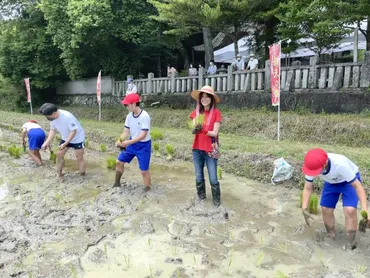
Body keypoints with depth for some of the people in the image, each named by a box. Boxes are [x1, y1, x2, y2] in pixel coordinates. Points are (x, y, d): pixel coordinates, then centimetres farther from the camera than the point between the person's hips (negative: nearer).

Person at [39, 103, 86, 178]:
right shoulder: (52, 118, -12)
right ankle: (59, 175, 21)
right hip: (66, 138, 7)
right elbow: (53, 130, 0)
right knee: (59, 154, 6)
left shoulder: (67, 117, -35)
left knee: (79, 158, -5)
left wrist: (65, 144, -33)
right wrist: (47, 142, -13)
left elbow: (74, 131, -31)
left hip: (77, 138, -7)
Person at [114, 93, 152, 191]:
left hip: (143, 146, -7)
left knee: (144, 171, -3)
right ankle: (117, 184, 35)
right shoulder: (129, 116, -2)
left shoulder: (144, 116, -25)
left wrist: (128, 142, -33)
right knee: (119, 162, 15)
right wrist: (120, 141, -20)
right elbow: (126, 132, 0)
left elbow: (143, 135, -28)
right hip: (132, 144, 8)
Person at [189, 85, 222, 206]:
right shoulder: (196, 112, 4)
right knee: (199, 177, 15)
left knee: (213, 178, 1)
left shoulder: (216, 112, -8)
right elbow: (193, 129, -3)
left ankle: (216, 199, 21)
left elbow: (215, 133, -13)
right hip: (197, 149, 4)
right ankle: (201, 196, 35)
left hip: (210, 150, -4)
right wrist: (195, 130, -25)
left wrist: (203, 130, -28)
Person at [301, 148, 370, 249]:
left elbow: (358, 186, -34)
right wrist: (304, 208, -33)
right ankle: (331, 236, 25)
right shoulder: (313, 166, -31)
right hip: (331, 182, 4)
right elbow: (307, 188, -21)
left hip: (350, 180, -4)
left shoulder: (340, 165, -44)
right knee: (326, 209, 0)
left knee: (350, 210, -19)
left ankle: (351, 243, 0)